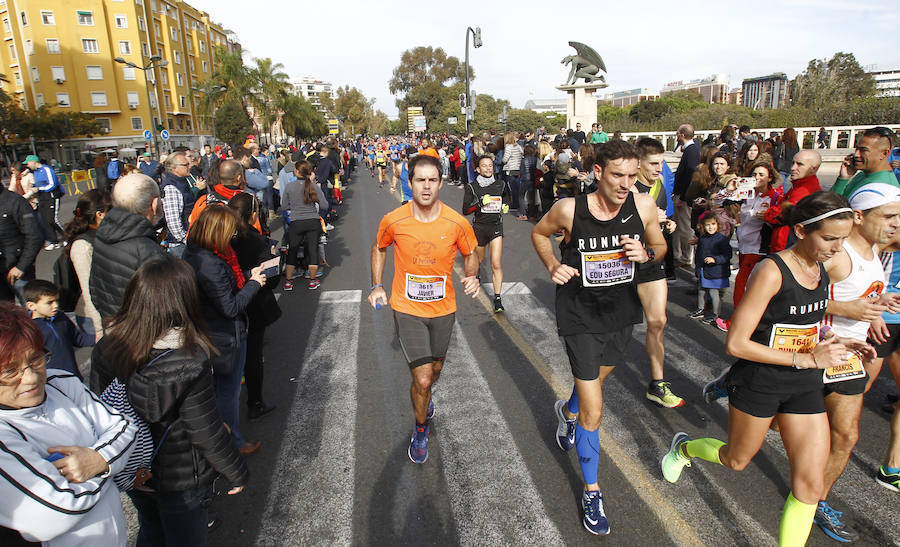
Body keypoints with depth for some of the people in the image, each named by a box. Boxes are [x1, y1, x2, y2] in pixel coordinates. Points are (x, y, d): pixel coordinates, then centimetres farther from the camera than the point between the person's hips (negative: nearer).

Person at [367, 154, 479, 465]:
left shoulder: (457, 223, -14)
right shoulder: (393, 221, -14)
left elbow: (470, 254, 4)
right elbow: (379, 248, 8)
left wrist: (472, 277, -16)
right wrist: (377, 285, 0)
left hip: (443, 309, 2)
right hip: (407, 308, -2)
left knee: (435, 369, 23)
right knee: (422, 378, -7)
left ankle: (423, 395, 59)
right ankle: (421, 430, 23)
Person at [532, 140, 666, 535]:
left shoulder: (643, 206, -14)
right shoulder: (569, 210, -20)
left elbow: (660, 244, 4)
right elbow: (539, 233, 1)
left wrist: (646, 253, -19)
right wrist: (552, 265, -16)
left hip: (621, 313, 4)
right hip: (581, 318, -4)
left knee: (597, 377, 30)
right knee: (593, 412, -3)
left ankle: (567, 412, 66)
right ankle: (591, 491, 21)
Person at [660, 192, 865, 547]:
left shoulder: (821, 268, 2)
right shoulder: (771, 271, -22)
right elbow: (735, 344, -23)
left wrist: (833, 344, 1)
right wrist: (806, 359, -21)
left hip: (804, 385, 6)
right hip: (759, 382, -6)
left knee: (810, 484, 4)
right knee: (737, 460, 18)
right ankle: (683, 447, 48)